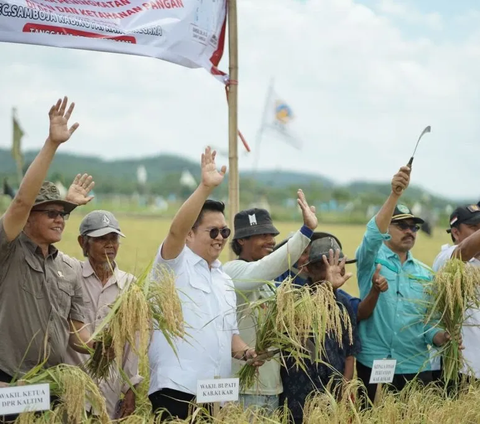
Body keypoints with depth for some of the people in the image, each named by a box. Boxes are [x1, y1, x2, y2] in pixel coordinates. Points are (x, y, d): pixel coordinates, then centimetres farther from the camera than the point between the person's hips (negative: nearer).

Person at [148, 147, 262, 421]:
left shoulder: (225, 280, 20)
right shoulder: (175, 265, 0)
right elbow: (176, 230, -20)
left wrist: (245, 352, 4)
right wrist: (206, 187, -29)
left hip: (216, 395, 7)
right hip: (176, 390, -7)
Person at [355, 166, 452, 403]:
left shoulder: (425, 274, 12)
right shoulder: (371, 259, 1)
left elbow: (429, 322, 12)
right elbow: (373, 234, -21)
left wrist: (441, 337, -11)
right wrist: (395, 194, -32)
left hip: (416, 368, 4)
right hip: (373, 366, -3)